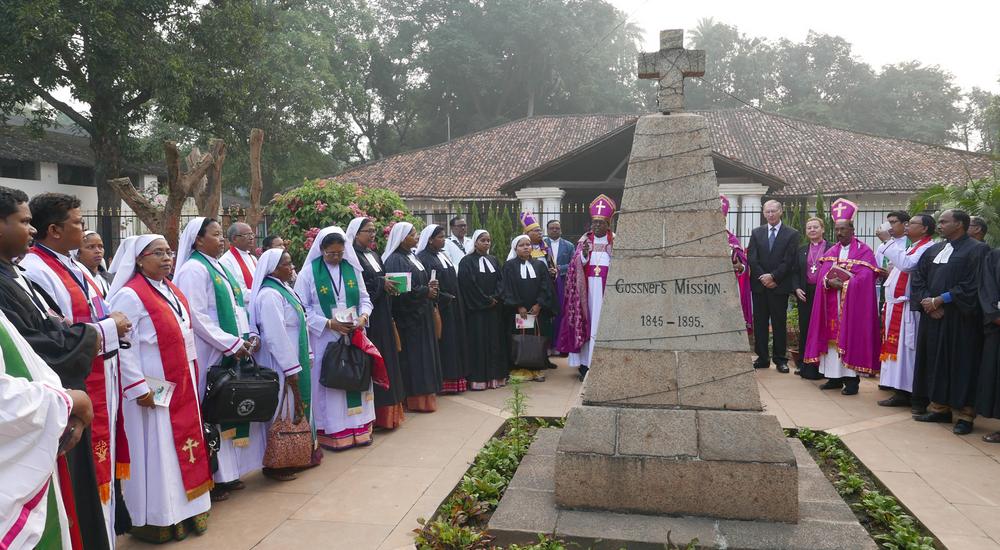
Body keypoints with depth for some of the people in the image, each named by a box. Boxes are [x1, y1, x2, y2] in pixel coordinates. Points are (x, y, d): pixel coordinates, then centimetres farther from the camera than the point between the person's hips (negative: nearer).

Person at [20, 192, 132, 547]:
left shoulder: (73, 267, 12)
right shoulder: (36, 272, -18)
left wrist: (114, 322, 0)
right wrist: (109, 327, -14)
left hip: (101, 379, 10)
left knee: (100, 461, 18)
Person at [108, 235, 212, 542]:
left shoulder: (173, 292, 12)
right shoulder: (130, 296, -14)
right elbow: (123, 346, -19)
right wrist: (138, 388, -21)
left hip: (181, 387, 8)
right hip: (153, 391, -8)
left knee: (183, 446, 13)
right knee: (156, 454, 1)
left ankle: (184, 510, 25)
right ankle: (157, 520, 13)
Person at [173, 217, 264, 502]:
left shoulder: (220, 268, 16)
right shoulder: (194, 269, -11)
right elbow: (197, 317, -18)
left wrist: (250, 335, 5)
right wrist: (233, 344, -18)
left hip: (233, 351, 9)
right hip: (211, 354, -9)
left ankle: (228, 473, 22)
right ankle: (210, 478, 6)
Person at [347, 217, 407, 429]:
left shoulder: (374, 255, 17)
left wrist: (390, 285, 1)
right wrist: (381, 283, -17)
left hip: (382, 316, 9)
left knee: (384, 359, 10)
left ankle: (386, 409, 16)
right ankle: (373, 413, -1)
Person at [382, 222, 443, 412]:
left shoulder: (412, 257, 15)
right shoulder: (395, 260, -14)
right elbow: (401, 290, -22)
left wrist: (430, 286, 1)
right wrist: (425, 291, -16)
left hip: (421, 315, 10)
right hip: (408, 316, -9)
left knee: (424, 353, 12)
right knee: (413, 355, -5)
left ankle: (425, 392, 20)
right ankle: (416, 398, 1)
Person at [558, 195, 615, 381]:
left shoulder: (615, 241, 7)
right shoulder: (585, 240, 11)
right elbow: (577, 265, 2)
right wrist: (584, 254, -16)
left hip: (607, 288, -1)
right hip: (587, 288, 1)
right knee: (586, 321, -2)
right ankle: (585, 363, 2)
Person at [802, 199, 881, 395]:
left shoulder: (864, 251, -1)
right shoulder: (831, 251, 15)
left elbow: (866, 276, -13)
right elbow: (821, 274, 5)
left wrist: (843, 285, -19)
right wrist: (829, 282, -16)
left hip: (853, 302, -5)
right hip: (832, 304, 5)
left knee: (851, 337, -5)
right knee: (832, 337, 5)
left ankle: (851, 379, -1)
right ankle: (835, 377, 11)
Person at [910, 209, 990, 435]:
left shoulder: (977, 250, -6)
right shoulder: (933, 250, 14)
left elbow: (973, 285, -15)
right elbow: (917, 279, 10)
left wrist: (940, 300, -15)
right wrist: (926, 301, -7)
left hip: (961, 321, -6)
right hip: (933, 318, 6)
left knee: (961, 365, -1)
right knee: (935, 362, 9)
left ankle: (965, 414, 7)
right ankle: (940, 408, 17)